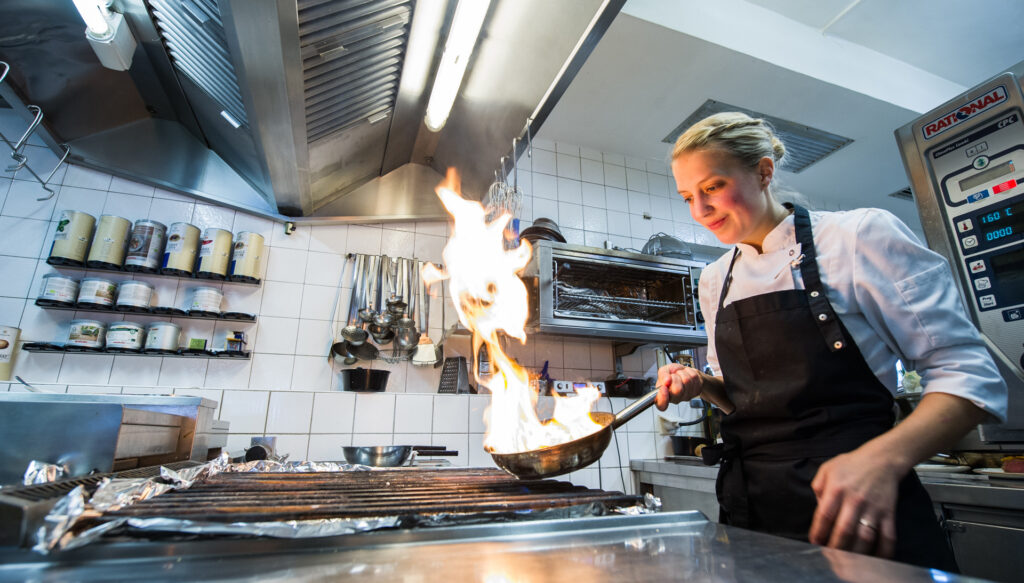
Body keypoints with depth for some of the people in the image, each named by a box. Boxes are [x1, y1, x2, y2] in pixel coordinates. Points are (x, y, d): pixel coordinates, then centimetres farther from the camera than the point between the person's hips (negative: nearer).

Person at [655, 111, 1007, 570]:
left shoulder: (860, 236, -9)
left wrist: (883, 459, -25)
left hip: (867, 519, -4)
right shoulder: (714, 280, 6)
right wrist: (700, 385, -4)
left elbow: (966, 374, -9)